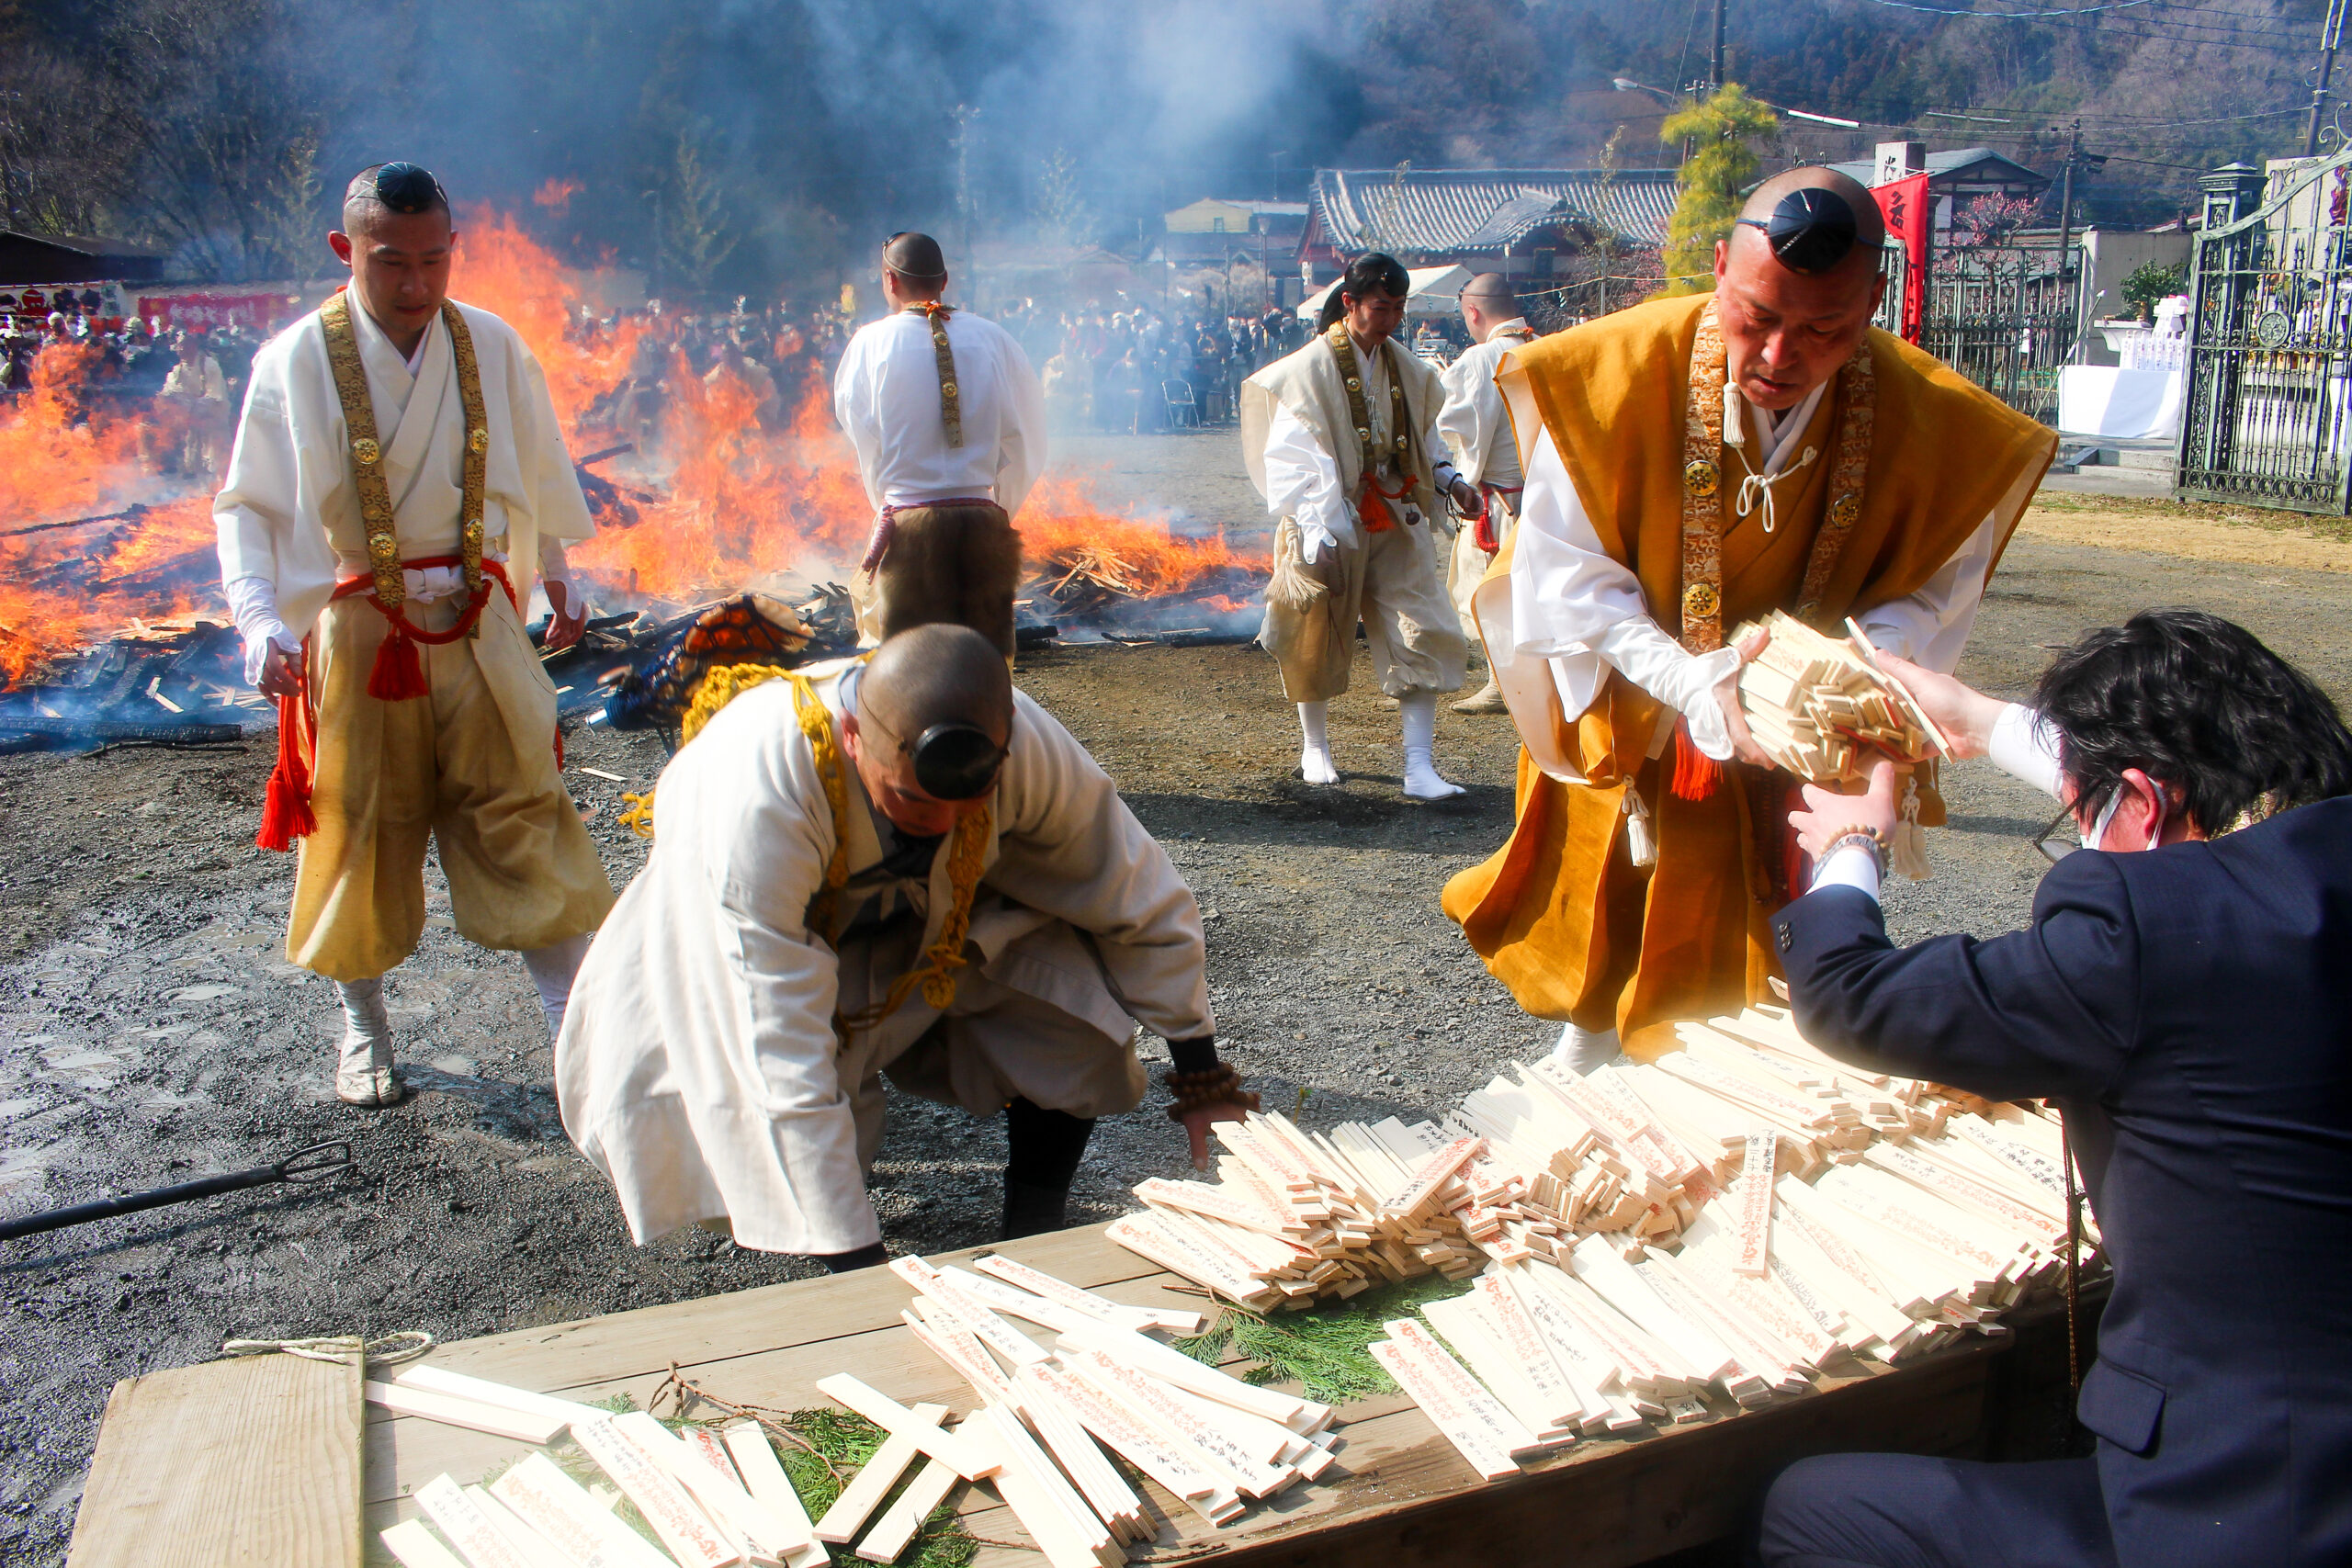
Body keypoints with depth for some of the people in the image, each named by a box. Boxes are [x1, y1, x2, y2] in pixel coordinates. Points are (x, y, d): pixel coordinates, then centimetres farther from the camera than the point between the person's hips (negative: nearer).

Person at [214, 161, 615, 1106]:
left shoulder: (491, 346, 1)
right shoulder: (296, 361, -7)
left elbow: (536, 471, 14)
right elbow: (248, 508, -4)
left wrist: (556, 576, 17)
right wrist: (260, 617, -17)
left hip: (478, 627, 2)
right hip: (355, 631, -1)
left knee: (520, 811, 0)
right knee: (363, 831, 8)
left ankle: (573, 1020, 8)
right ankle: (364, 1030, 28)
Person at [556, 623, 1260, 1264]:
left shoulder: (1028, 743, -33)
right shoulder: (758, 795, -43)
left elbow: (1148, 907, -16)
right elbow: (786, 1056, -41)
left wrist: (1204, 1081, -10)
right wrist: (859, 1265, -38)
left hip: (943, 915, 2)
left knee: (1076, 1007, -21)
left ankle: (1033, 1242, -1)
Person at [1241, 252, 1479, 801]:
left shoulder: (1406, 370, 8)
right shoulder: (1310, 369, -10)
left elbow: (1424, 440, 20)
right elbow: (1294, 461, -14)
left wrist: (1449, 479, 1)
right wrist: (1317, 535, -21)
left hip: (1396, 527, 5)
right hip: (1329, 529, -4)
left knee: (1422, 636, -6)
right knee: (1319, 642, 8)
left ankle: (1418, 766, -5)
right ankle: (1315, 746, 31)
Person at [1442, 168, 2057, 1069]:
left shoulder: (1938, 424, -20)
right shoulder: (1613, 373, -23)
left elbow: (1932, 596, -8)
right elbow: (1566, 575, -19)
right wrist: (1695, 683, -30)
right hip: (1624, 721, 0)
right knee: (1602, 941, 20)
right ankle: (1585, 1036, 48)